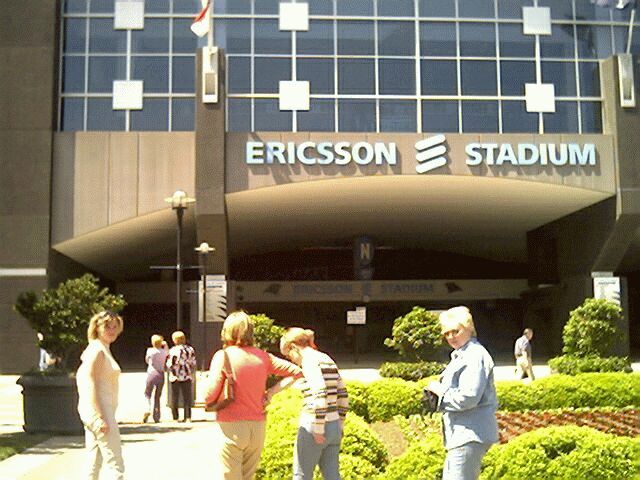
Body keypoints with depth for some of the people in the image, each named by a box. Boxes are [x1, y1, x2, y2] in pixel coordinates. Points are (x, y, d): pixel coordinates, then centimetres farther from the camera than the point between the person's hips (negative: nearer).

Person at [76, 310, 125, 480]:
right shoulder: (97, 350, -13)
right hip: (99, 410, -10)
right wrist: (100, 417, -24)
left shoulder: (103, 350, 17)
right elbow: (90, 384, -20)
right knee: (114, 462, -9)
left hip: (99, 411, 10)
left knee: (94, 462, 14)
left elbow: (80, 376, 23)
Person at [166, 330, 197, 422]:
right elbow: (193, 363, 3)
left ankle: (175, 417, 7)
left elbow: (170, 364, -11)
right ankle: (187, 417, 5)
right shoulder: (190, 349, 1)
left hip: (175, 377, -3)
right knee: (187, 398, 8)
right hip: (187, 377, 3)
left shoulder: (173, 350, -10)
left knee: (174, 398, 7)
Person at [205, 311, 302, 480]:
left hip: (230, 428, -5)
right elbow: (296, 371, 6)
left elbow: (210, 396, -15)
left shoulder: (223, 356, -9)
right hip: (257, 428, 5)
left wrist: (207, 400, 8)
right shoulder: (263, 357, 4)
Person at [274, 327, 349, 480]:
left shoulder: (309, 360, -12)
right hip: (334, 426, 8)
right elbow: (343, 396, 16)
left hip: (314, 427, -8)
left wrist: (318, 428, -19)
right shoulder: (328, 360, 14)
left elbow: (320, 393, -23)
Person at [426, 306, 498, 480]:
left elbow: (467, 398, -23)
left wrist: (440, 390, -11)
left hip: (470, 435, -11)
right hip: (462, 434, 11)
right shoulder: (462, 355, 19)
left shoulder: (475, 356, -15)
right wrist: (440, 389, 10)